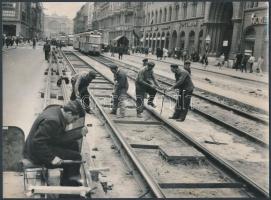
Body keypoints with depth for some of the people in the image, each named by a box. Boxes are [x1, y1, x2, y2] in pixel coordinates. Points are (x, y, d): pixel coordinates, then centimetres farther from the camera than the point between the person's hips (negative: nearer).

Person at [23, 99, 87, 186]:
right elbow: (37, 142, -31)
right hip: (38, 154, -10)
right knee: (75, 157, -9)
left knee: (73, 144, 14)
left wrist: (80, 134, 8)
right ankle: (66, 184, 13)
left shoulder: (57, 110, 2)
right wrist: (51, 158, -28)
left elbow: (60, 137, 10)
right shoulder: (52, 120, -29)